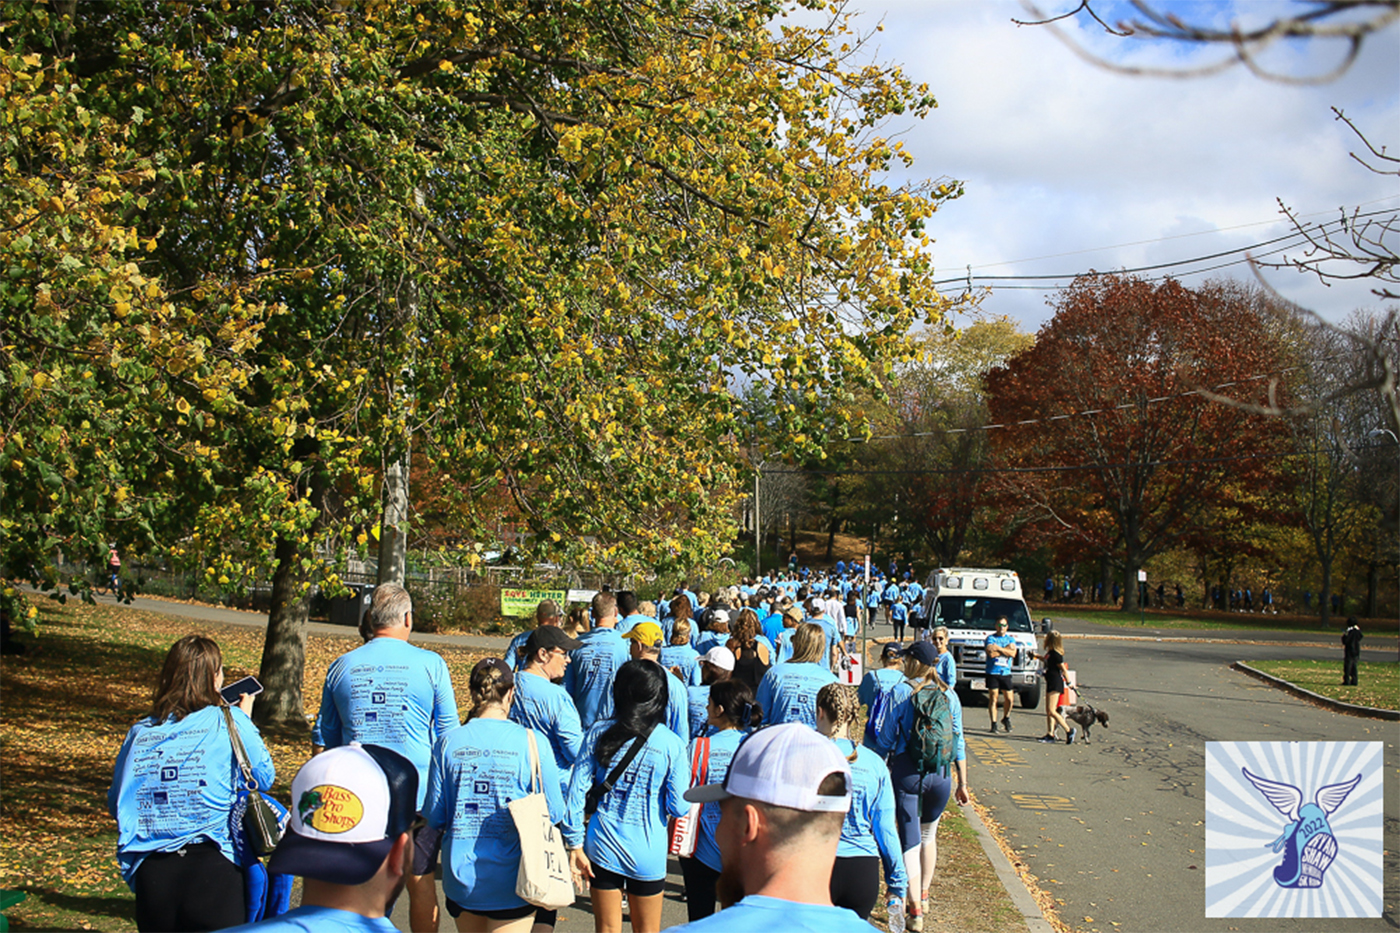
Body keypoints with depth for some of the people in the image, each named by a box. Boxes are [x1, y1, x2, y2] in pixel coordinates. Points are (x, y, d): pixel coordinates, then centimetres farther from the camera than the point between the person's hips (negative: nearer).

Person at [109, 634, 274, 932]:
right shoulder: (229, 722, 1)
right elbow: (264, 777, 15)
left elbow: (115, 804, 18)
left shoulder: (139, 733, 10)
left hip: (148, 873, 4)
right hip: (212, 868, -3)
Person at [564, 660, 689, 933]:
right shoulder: (671, 744, -11)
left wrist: (576, 845, 1)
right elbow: (678, 807, -9)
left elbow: (577, 791, -5)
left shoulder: (598, 733, -4)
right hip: (647, 853, -2)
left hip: (602, 846, 2)